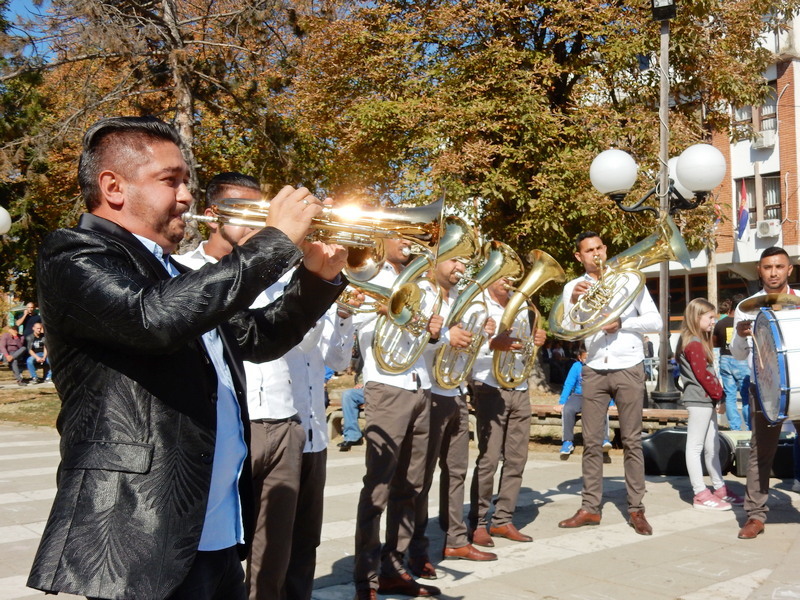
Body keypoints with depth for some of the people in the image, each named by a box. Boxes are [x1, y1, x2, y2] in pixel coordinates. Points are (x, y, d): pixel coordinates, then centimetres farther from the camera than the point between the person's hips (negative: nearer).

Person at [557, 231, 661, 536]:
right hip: (594, 370, 2)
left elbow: (655, 321, 0)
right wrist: (573, 302, -16)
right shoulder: (573, 287, 6)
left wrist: (622, 322, -14)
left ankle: (636, 509, 6)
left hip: (628, 369, -2)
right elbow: (567, 331, -1)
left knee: (631, 440, 1)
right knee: (591, 441, 3)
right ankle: (590, 508, 9)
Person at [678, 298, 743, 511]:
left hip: (707, 400, 10)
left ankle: (720, 489, 23)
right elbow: (703, 375, -17)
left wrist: (718, 397, 9)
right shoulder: (693, 344, -13)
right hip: (699, 400, -10)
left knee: (712, 446, 15)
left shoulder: (700, 342, 18)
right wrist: (719, 396, -10)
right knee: (695, 447, -5)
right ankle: (700, 495, -2)